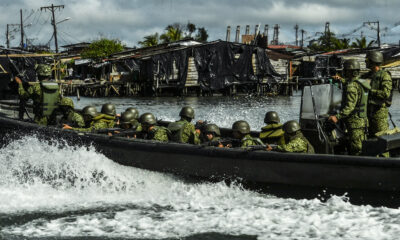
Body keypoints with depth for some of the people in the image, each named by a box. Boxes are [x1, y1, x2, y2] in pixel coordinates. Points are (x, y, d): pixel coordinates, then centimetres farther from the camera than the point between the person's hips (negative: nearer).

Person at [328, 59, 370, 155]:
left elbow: (350, 106, -24)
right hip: (363, 121, 10)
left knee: (356, 150, -7)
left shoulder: (352, 86, -18)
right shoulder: (362, 84, 13)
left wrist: (337, 117, -26)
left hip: (355, 123, -10)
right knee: (362, 148, 14)